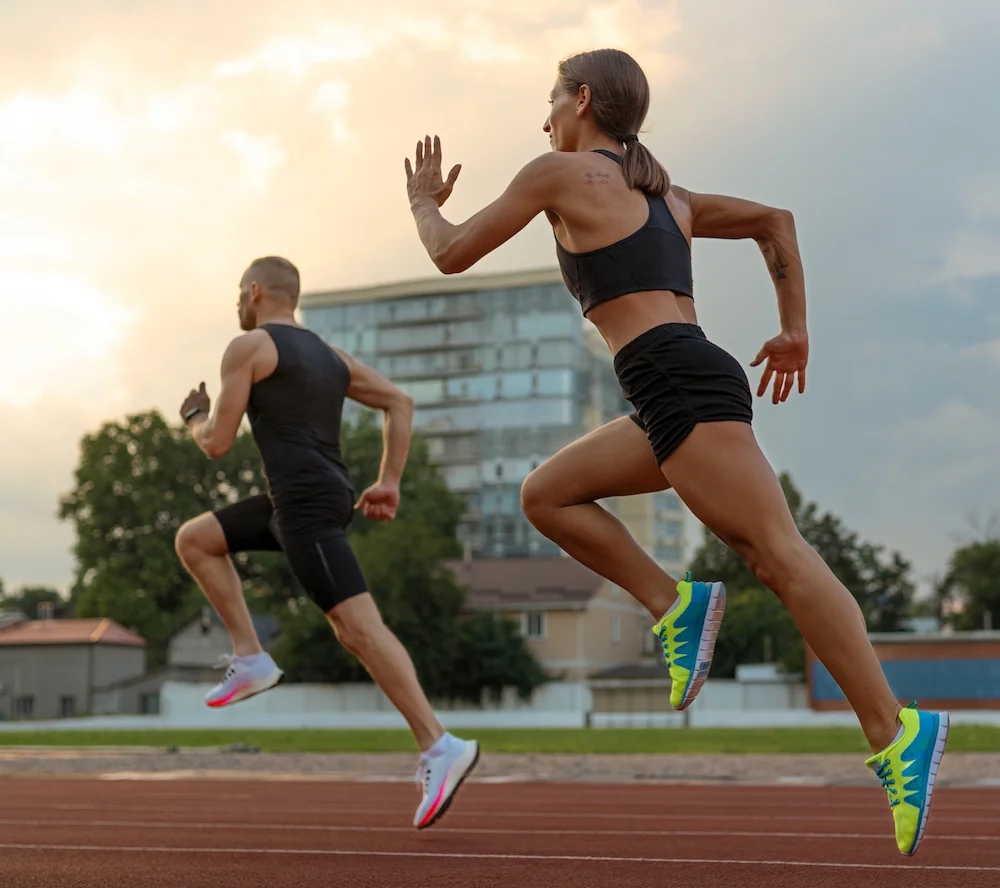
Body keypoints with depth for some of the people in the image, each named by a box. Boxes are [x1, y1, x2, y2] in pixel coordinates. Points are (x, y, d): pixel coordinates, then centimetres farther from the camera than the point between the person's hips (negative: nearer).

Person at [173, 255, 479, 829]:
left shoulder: (247, 346, -1)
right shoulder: (329, 355, 23)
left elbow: (218, 443, -3)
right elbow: (400, 403, 19)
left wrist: (195, 417, 21)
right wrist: (389, 484, 16)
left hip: (305, 504, -9)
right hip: (329, 498, 9)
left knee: (360, 628, -15)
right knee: (193, 540, 17)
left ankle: (440, 748, -21)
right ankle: (252, 660, 12)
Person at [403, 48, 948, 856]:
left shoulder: (560, 172, 5)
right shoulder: (665, 194, 26)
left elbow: (452, 255, 10)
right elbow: (776, 220, 28)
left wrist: (424, 201, 31)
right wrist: (794, 332, 27)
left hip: (680, 385, -9)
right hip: (691, 388, 9)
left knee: (780, 557, -14)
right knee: (546, 495, 15)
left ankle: (894, 734, -18)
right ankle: (673, 605, 1)